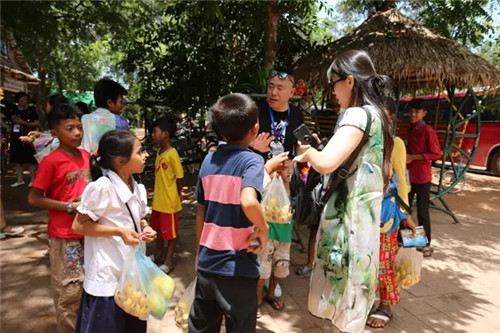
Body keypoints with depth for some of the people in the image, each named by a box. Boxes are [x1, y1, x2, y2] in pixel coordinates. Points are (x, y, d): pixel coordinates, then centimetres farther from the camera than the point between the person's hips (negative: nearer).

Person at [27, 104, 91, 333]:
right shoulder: (51, 161, -15)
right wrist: (69, 207, -18)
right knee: (69, 290, 8)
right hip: (64, 236, -6)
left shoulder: (85, 155, 3)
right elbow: (34, 198, -13)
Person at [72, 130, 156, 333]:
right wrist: (119, 231, -23)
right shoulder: (102, 187, -20)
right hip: (107, 277, -7)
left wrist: (145, 228, -4)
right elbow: (78, 226, -16)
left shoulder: (138, 189, 2)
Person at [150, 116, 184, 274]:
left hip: (169, 200, -8)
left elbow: (179, 177, -15)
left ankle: (169, 260, 20)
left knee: (170, 231, 7)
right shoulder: (159, 152, 5)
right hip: (158, 199, 8)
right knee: (157, 228, 22)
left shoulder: (172, 154, -19)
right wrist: (158, 192, 11)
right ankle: (159, 252, 41)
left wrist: (176, 194, -5)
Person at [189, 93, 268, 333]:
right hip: (237, 267, -5)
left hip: (207, 262, 5)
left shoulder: (209, 160, 2)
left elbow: (201, 212, 8)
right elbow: (248, 201, -34)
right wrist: (263, 229, -14)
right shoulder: (252, 160, -14)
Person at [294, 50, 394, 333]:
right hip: (360, 216, 10)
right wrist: (318, 151, 13)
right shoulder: (376, 115, 12)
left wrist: (309, 153, -10)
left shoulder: (358, 114, -17)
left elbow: (326, 163, -31)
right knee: (348, 298, 23)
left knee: (344, 309, 5)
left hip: (347, 219, -10)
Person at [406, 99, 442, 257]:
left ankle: (426, 244, 14)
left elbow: (436, 154, -16)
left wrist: (413, 157, -19)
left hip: (422, 177, -8)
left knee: (422, 212, 1)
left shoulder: (428, 131, -13)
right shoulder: (411, 129, 11)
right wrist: (405, 157, 8)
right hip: (409, 176, 8)